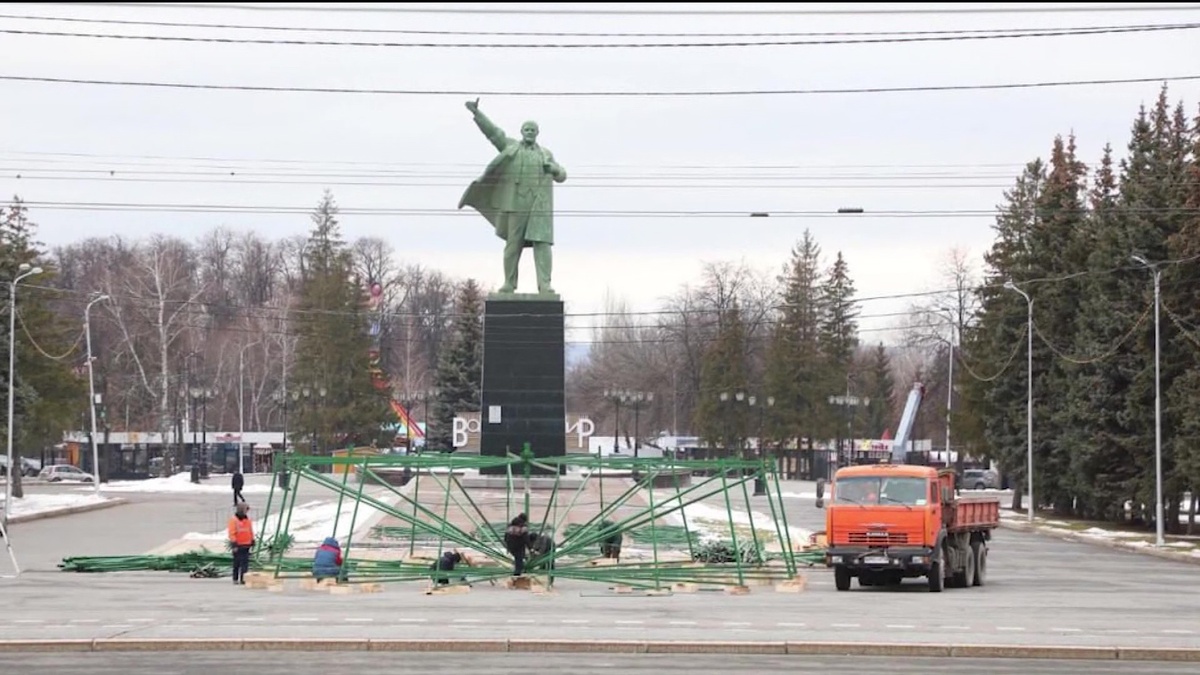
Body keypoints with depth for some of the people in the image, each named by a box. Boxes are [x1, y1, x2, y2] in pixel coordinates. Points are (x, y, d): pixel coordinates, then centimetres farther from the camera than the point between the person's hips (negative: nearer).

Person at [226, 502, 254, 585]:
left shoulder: (247, 519, 10)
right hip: (238, 545, -5)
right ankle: (235, 579, 14)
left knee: (245, 562, -2)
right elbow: (232, 533, -13)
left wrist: (252, 541, 16)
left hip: (246, 545, 5)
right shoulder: (234, 520, -9)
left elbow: (251, 531, 18)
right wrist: (234, 544, -17)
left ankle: (243, 578, -2)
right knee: (237, 563, 4)